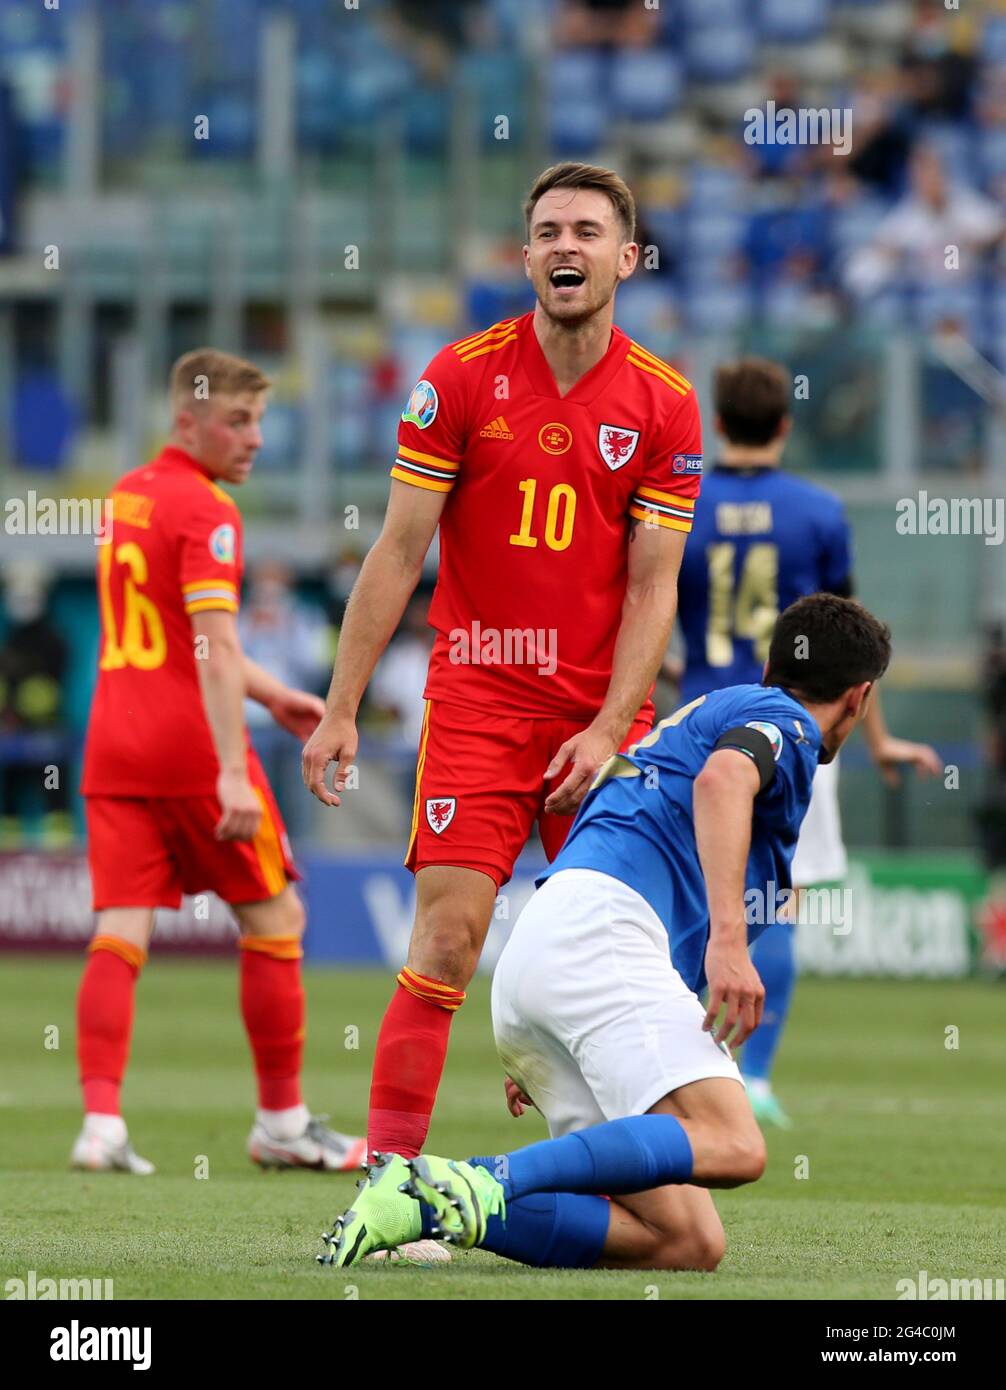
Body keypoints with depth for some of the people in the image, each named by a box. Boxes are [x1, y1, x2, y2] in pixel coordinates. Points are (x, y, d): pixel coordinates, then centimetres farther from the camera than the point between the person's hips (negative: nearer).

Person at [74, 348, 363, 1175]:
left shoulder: (128, 496, 15)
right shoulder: (206, 511, -11)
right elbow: (214, 648, -21)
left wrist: (272, 695, 32)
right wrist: (232, 773, -26)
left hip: (113, 746, 7)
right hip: (192, 748, -7)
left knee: (119, 932, -2)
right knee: (275, 919, 8)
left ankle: (101, 1121, -16)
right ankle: (281, 1122, 14)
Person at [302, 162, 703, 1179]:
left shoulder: (664, 406, 2)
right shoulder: (462, 378, -1)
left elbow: (651, 589, 1)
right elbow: (399, 551, 0)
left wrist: (607, 731, -10)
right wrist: (340, 708, -4)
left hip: (603, 720, 2)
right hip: (475, 701, -2)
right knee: (449, 935, -12)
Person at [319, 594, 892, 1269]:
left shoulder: (694, 718, 37)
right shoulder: (785, 721, 10)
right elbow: (723, 777, -15)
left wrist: (534, 1054, 42)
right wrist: (728, 938, -25)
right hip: (595, 927, -9)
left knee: (690, 1244, -7)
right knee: (730, 1145, -27)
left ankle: (431, 1202, -15)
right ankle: (484, 1187, -35)